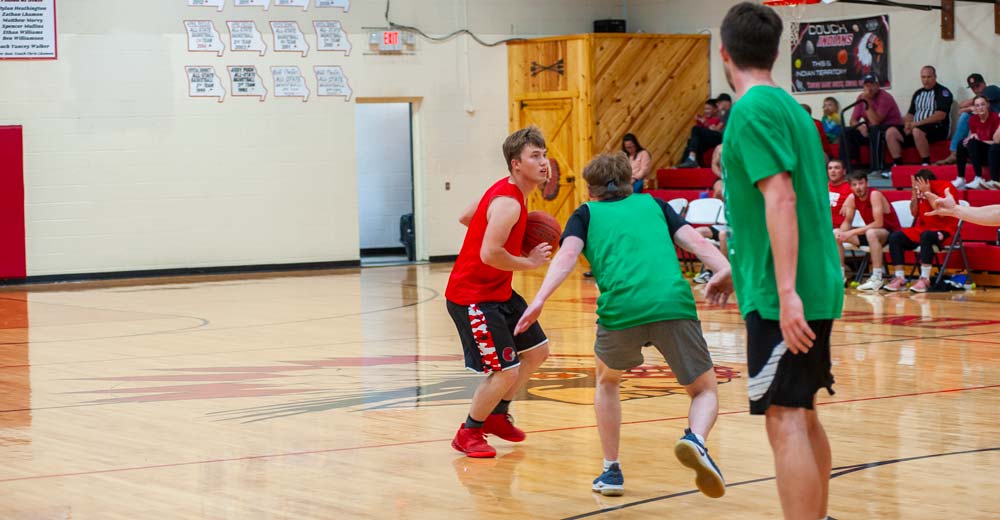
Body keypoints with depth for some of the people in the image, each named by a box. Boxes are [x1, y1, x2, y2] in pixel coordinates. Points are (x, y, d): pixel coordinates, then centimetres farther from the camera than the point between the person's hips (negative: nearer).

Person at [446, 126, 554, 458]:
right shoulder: (508, 203, -25)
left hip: (498, 292, 11)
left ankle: (498, 416, 31)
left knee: (537, 351, 17)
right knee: (505, 371, -13)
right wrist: (529, 262, -19)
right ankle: (468, 434, 7)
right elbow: (489, 254, -34)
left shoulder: (506, 190, 6)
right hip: (472, 296, -11)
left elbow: (466, 217, 20)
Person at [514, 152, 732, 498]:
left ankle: (612, 471, 27)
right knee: (705, 391, 17)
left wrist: (539, 300, -7)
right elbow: (695, 241, 13)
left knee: (607, 382, 31)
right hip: (674, 304, 0)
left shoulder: (586, 214, 24)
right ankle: (695, 439, -16)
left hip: (621, 310, 0)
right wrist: (725, 271, 0)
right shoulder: (653, 204, 30)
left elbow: (568, 254, 4)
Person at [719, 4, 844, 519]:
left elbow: (781, 197, -20)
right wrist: (737, 268, 30)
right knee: (802, 414, 17)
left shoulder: (753, 108, -11)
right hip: (811, 288, 9)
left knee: (785, 419, -10)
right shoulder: (786, 104, 15)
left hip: (781, 296, -9)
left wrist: (786, 292, -24)